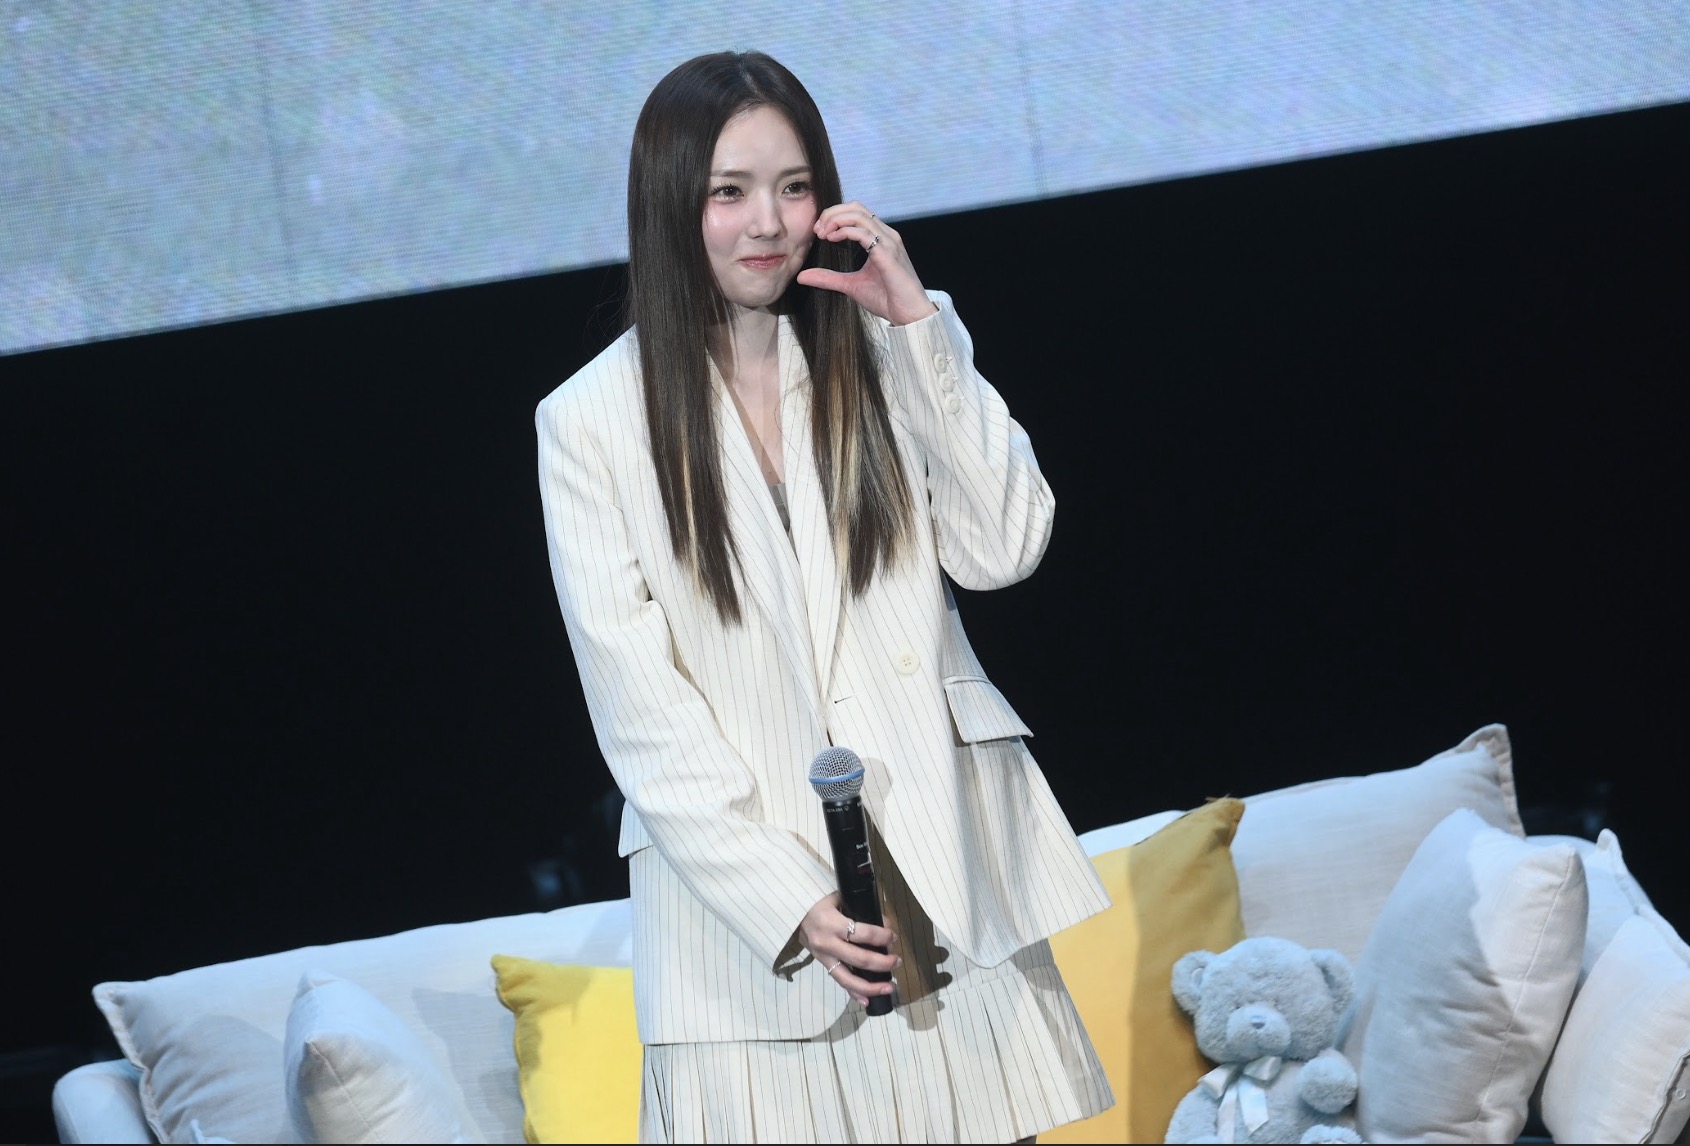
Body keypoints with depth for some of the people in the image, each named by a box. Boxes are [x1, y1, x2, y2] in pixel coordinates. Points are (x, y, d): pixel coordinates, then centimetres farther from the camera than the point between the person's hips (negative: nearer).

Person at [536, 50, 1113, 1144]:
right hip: (739, 888, -2)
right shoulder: (593, 421, -1)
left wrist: (918, 324, -8)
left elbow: (1004, 548, -2)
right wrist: (787, 901, -12)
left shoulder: (882, 355, 9)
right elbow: (638, 707, -4)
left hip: (943, 871, 2)